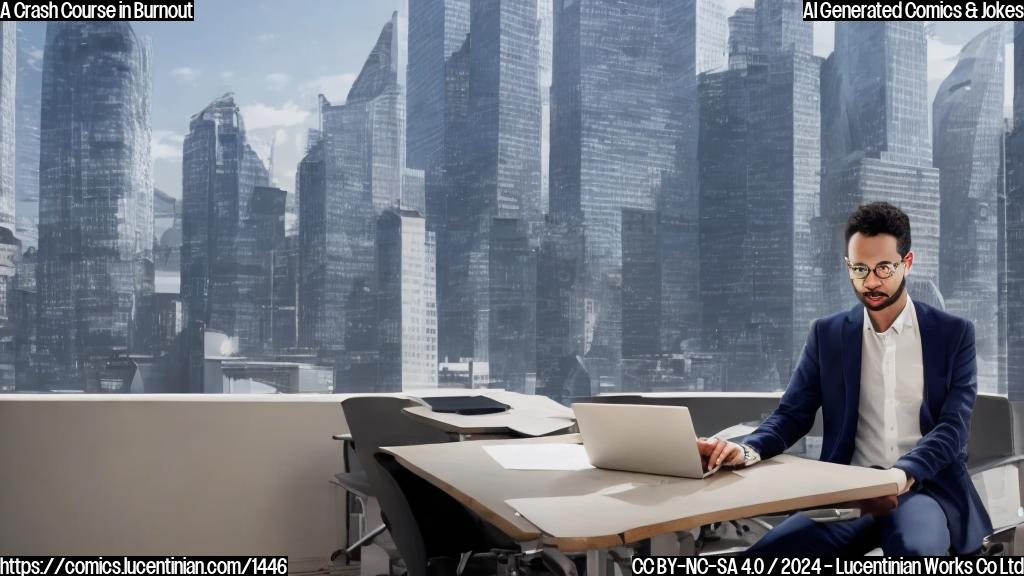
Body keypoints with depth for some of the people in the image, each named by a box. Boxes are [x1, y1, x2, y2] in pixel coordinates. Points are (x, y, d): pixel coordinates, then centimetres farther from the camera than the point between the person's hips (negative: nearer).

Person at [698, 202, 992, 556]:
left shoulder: (954, 333, 4)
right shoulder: (827, 334, 10)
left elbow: (953, 427, -6)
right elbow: (793, 413, 4)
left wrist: (903, 476, -27)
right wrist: (748, 450, -19)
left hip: (927, 488, -2)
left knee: (916, 550, -38)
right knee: (763, 555, -24)